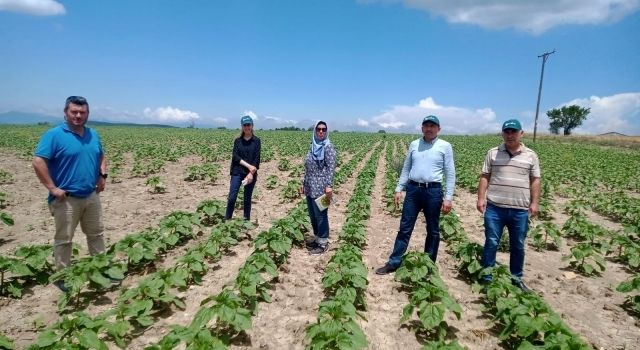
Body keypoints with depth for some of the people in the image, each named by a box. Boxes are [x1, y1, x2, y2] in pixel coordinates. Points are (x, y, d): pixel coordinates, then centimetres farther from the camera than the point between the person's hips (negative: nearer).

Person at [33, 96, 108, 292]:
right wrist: (52, 188, -18)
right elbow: (38, 162, -17)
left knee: (96, 233, 16)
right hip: (66, 198, -6)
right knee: (64, 239, 5)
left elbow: (101, 156, 22)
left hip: (91, 196, 6)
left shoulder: (93, 135, 8)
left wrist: (103, 175, 7)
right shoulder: (54, 135, -12)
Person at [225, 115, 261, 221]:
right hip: (237, 172, 1)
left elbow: (257, 159, -5)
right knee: (232, 197, -6)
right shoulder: (238, 140, 6)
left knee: (247, 198, 8)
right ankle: (227, 218, 7)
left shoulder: (256, 141, 1)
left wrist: (251, 173, -16)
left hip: (251, 173, -1)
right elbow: (235, 156, -5)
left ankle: (247, 218, 19)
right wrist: (248, 165, -17)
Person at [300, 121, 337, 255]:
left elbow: (331, 167, -15)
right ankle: (317, 238, 29)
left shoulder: (328, 146, -9)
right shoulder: (313, 146, 12)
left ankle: (323, 243, 11)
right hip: (310, 187, 8)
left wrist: (329, 186, -22)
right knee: (312, 215, 15)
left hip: (320, 187, -8)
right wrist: (304, 183, 17)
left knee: (320, 215, 0)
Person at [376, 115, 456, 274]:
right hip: (413, 190, 3)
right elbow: (406, 169, 14)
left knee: (433, 231, 10)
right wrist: (399, 189, 8)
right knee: (405, 228, 6)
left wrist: (448, 197, -8)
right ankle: (394, 262, 14)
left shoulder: (445, 146, -1)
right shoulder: (414, 145, 9)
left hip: (433, 191, -2)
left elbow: (450, 174, -2)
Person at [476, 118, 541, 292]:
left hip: (520, 210, 1)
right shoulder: (493, 153, 5)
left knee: (518, 246, 12)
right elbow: (484, 177, 4)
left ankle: (516, 278, 29)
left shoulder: (531, 155, 6)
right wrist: (481, 198, -5)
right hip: (494, 208, -1)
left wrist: (534, 202, 0)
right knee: (491, 243, 4)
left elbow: (535, 181, 7)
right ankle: (486, 277, 16)